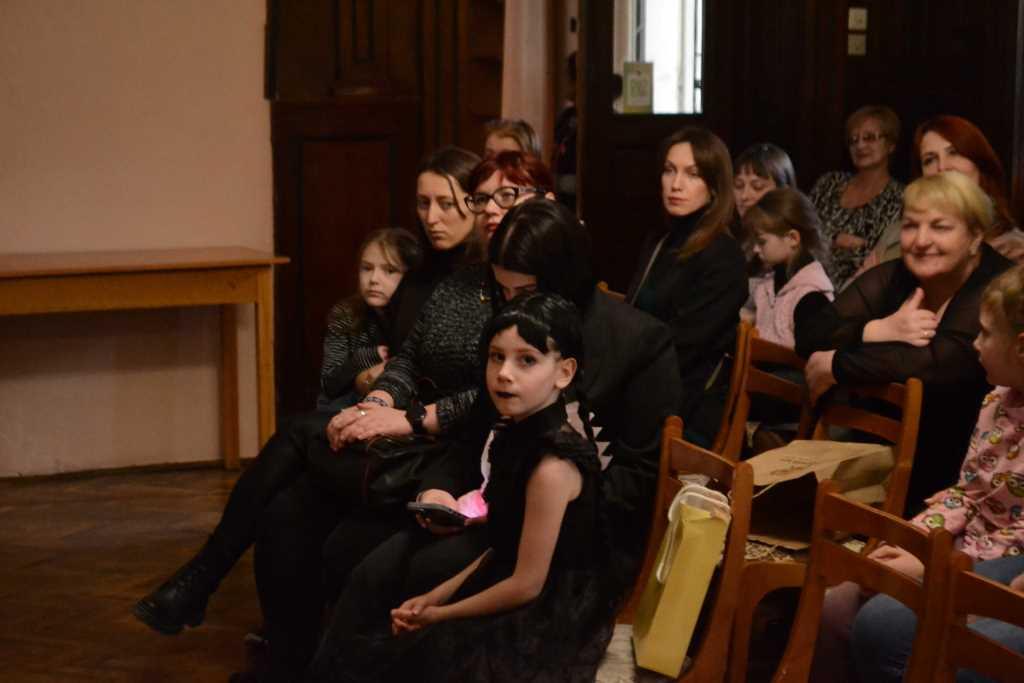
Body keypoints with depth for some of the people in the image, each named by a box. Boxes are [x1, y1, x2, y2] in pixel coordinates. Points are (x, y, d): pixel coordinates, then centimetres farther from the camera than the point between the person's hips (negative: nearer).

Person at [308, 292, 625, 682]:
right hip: (516, 609, 9)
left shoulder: (552, 466, -25)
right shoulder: (521, 435, 3)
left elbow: (526, 584, -21)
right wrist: (432, 599, 5)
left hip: (542, 631, -9)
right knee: (362, 630, 11)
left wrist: (438, 615, -9)